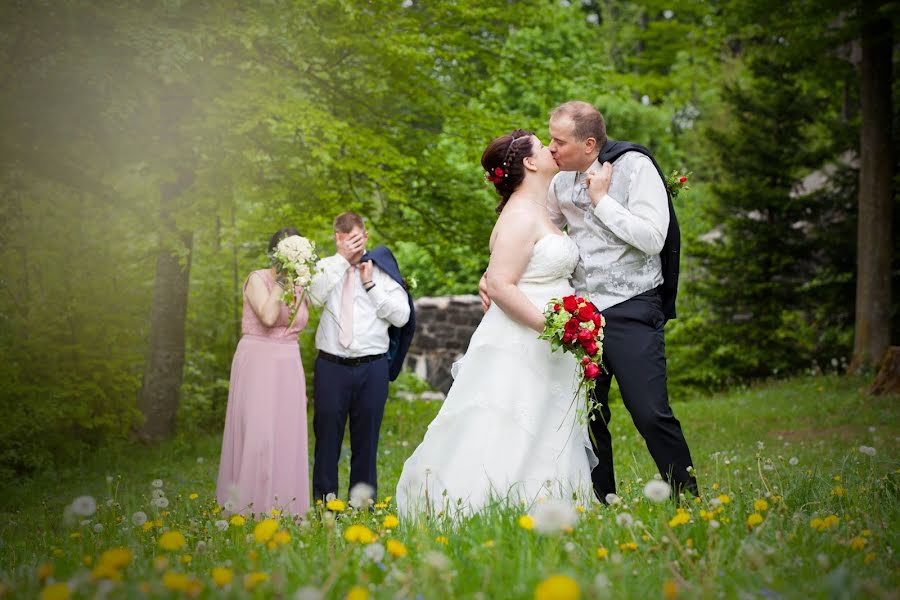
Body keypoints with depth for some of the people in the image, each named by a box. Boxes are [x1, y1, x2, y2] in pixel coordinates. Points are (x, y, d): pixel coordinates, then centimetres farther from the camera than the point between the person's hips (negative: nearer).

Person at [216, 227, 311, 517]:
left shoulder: (300, 286, 11)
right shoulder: (258, 279, -7)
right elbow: (268, 317, -23)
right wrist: (279, 281, -17)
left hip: (289, 366, 6)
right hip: (258, 363, -6)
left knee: (287, 435, 5)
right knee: (257, 433, -7)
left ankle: (283, 508, 13)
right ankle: (250, 506, 2)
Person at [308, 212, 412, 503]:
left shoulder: (381, 269, 6)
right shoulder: (326, 266, 8)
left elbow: (401, 316, -2)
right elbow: (314, 296, -14)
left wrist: (370, 284, -5)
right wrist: (342, 259, -12)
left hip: (372, 369, 0)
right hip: (331, 366, 0)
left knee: (366, 439, 6)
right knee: (327, 437, 1)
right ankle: (324, 504, 9)